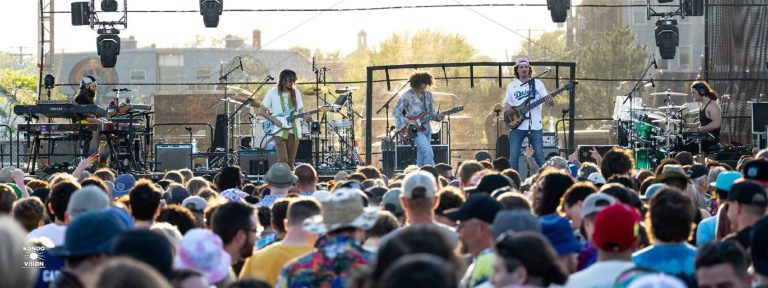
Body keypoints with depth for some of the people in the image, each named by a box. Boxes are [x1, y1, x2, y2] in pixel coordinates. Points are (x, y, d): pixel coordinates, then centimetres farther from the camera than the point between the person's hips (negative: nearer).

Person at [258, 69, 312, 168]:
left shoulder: (296, 92, 8)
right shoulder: (273, 92, -3)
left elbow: (300, 110, 10)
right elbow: (261, 111, 0)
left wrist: (306, 117, -12)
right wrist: (274, 120, -12)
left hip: (294, 131, 4)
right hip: (279, 131, -4)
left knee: (291, 162, 4)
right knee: (283, 160, -15)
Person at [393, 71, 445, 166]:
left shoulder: (428, 95, 7)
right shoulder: (407, 95, -10)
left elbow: (431, 112, 13)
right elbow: (396, 111, -7)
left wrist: (437, 117, -9)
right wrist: (403, 126, -15)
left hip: (426, 129, 6)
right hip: (414, 130, -6)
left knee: (421, 158, 10)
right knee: (428, 152, -21)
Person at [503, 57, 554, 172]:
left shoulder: (537, 84, 6)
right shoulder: (511, 86, 9)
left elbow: (549, 102, 2)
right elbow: (506, 103, 15)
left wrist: (550, 102, -22)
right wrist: (507, 108, -9)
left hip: (535, 126, -1)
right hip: (517, 125, 1)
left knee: (540, 156, -3)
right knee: (514, 156, -4)